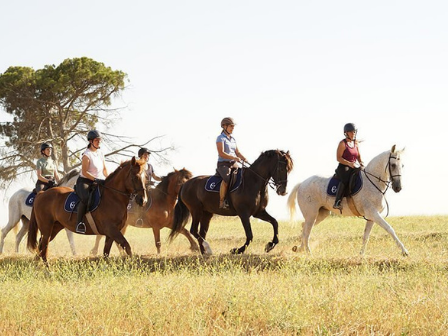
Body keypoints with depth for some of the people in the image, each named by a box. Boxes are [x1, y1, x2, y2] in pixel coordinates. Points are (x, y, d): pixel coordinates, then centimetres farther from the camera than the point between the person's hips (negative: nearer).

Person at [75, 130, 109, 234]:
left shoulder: (100, 153, 10)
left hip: (97, 182, 8)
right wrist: (96, 179, -25)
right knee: (85, 198, -34)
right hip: (84, 181, -8)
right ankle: (79, 223, -33)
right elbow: (84, 172, -18)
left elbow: (104, 170, 17)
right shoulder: (87, 154, -12)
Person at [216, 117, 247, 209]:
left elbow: (237, 152, 21)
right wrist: (234, 158, -24)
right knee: (227, 179, -35)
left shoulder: (233, 139, 18)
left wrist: (245, 159, 2)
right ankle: (222, 202, -33)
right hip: (223, 164, -8)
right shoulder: (220, 138, -5)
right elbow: (221, 153, -16)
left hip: (233, 164, 8)